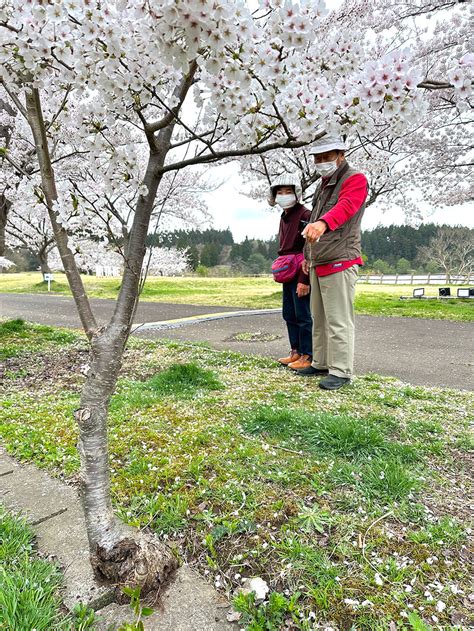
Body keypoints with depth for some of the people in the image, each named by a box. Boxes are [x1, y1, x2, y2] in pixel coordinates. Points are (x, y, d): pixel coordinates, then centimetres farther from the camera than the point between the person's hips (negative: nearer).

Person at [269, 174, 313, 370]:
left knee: (303, 316, -3)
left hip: (300, 275, -9)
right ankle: (296, 352, 24)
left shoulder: (304, 215, -12)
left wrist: (304, 280, -21)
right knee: (289, 315, 13)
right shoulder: (284, 217, 16)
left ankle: (307, 356, 6)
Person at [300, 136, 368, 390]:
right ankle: (321, 364, 24)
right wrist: (307, 255, 23)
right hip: (318, 264, 9)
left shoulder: (355, 179, -6)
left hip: (340, 263, -9)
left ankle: (341, 371, 0)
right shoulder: (323, 185, 22)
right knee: (319, 318, 13)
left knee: (338, 320, -8)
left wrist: (323, 223, -47)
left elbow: (345, 207, -28)